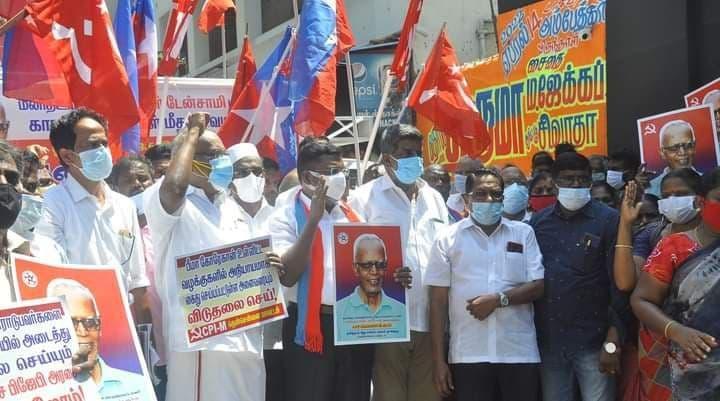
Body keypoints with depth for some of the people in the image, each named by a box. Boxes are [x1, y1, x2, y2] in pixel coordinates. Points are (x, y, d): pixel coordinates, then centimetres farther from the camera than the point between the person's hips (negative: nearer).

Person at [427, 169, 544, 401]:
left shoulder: (523, 233, 8)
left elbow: (539, 286, 2)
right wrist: (438, 360, -2)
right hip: (468, 355, -1)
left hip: (519, 353, 1)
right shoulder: (448, 238, 5)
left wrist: (499, 300, -14)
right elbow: (438, 300, 3)